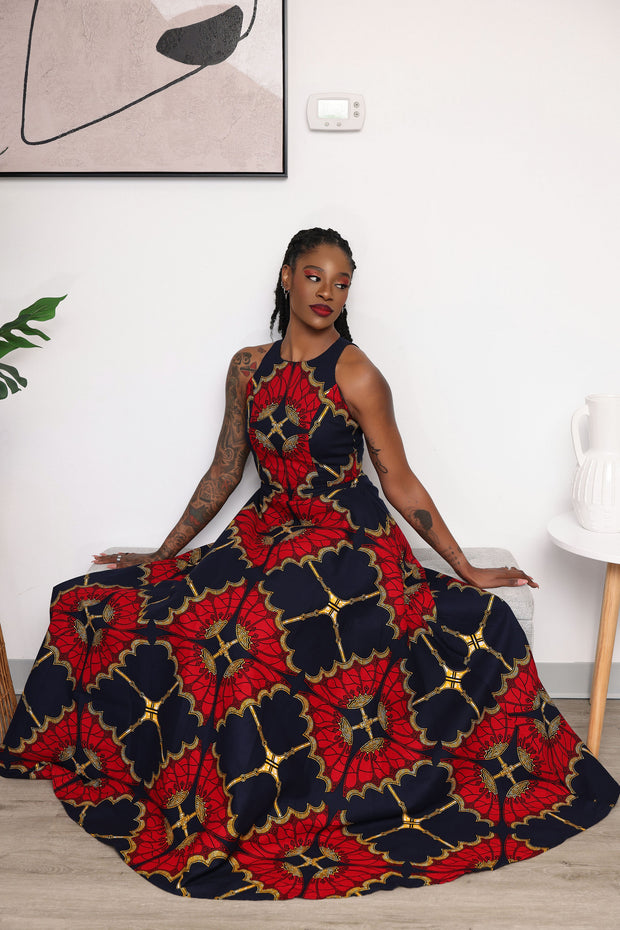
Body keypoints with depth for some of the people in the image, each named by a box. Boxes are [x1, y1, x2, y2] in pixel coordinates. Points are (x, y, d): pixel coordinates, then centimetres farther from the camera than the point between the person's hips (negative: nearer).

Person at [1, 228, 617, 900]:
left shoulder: (356, 375, -6)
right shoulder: (249, 367, 8)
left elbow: (399, 481, -2)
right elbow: (224, 472, 13)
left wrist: (466, 570, -3)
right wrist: (161, 556, 15)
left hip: (345, 545, -5)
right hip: (263, 537, 5)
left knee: (238, 645, -30)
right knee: (106, 611, -11)